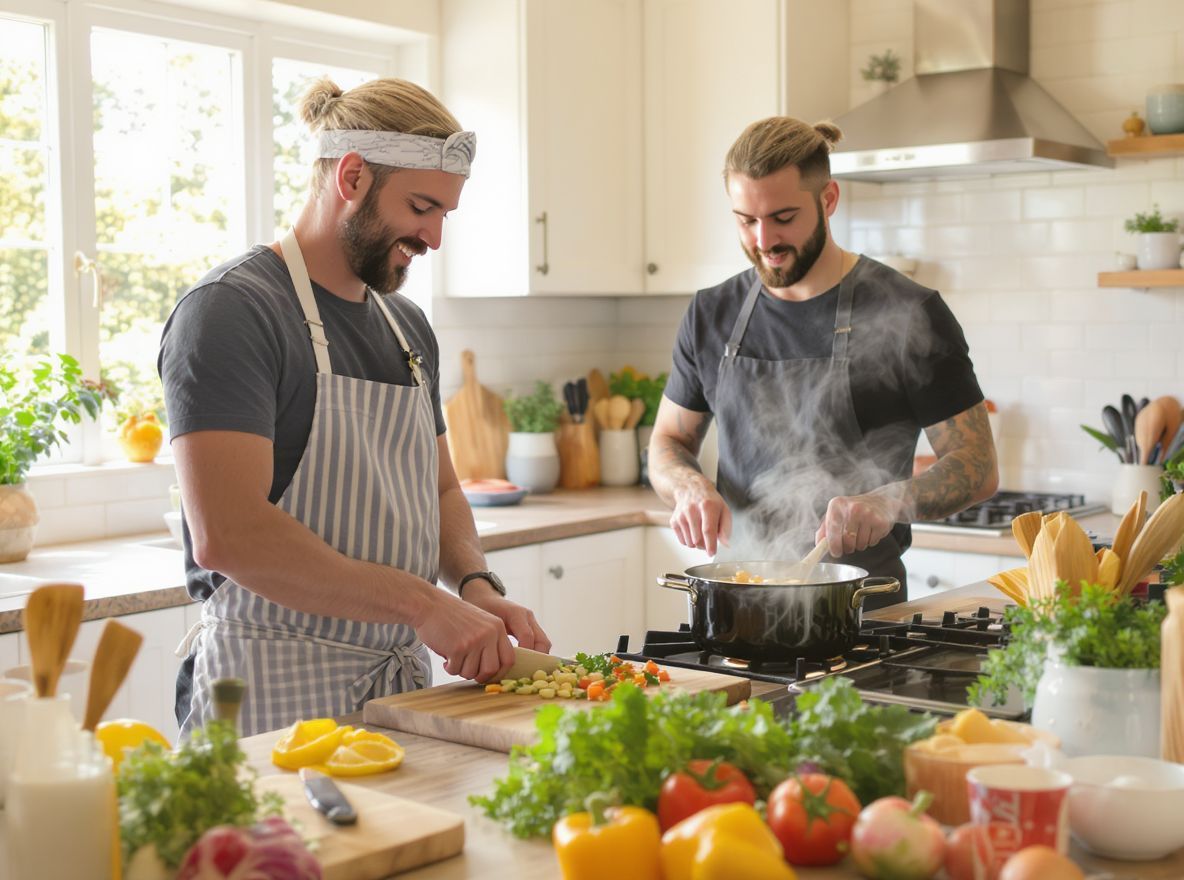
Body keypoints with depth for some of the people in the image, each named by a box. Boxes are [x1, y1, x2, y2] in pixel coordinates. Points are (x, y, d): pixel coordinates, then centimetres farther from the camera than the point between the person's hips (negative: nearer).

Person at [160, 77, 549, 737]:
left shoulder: (407, 325, 13)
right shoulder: (229, 312, -13)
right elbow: (226, 534, -24)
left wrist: (476, 585, -1)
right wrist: (422, 602, -22)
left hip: (402, 682, 7)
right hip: (274, 693, -7)